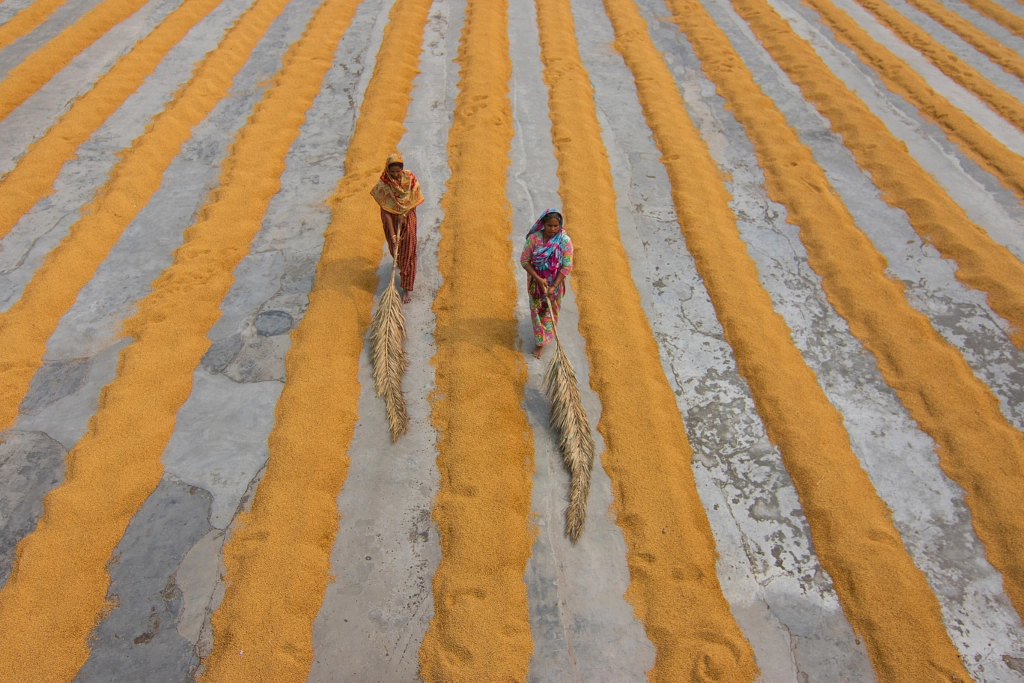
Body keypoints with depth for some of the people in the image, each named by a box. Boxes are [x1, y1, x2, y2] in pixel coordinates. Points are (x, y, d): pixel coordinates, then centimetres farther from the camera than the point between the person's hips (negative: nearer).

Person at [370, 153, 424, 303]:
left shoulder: (410, 178, -17)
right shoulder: (383, 184, -22)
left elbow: (414, 201, -7)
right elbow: (385, 211, -21)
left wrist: (404, 214, -25)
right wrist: (392, 234, -26)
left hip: (407, 218, 0)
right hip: (391, 219, 0)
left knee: (408, 251, -2)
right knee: (394, 247, 18)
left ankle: (408, 288, 3)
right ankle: (401, 264, 55)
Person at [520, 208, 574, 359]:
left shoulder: (565, 241, -19)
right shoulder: (534, 238, -18)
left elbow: (567, 267, -16)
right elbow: (524, 261, -11)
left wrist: (554, 286, -20)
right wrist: (539, 279, -19)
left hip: (555, 283, 0)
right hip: (536, 281, 0)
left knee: (551, 311, 17)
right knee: (537, 311, 9)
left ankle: (543, 341, 40)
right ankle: (540, 342, 27)